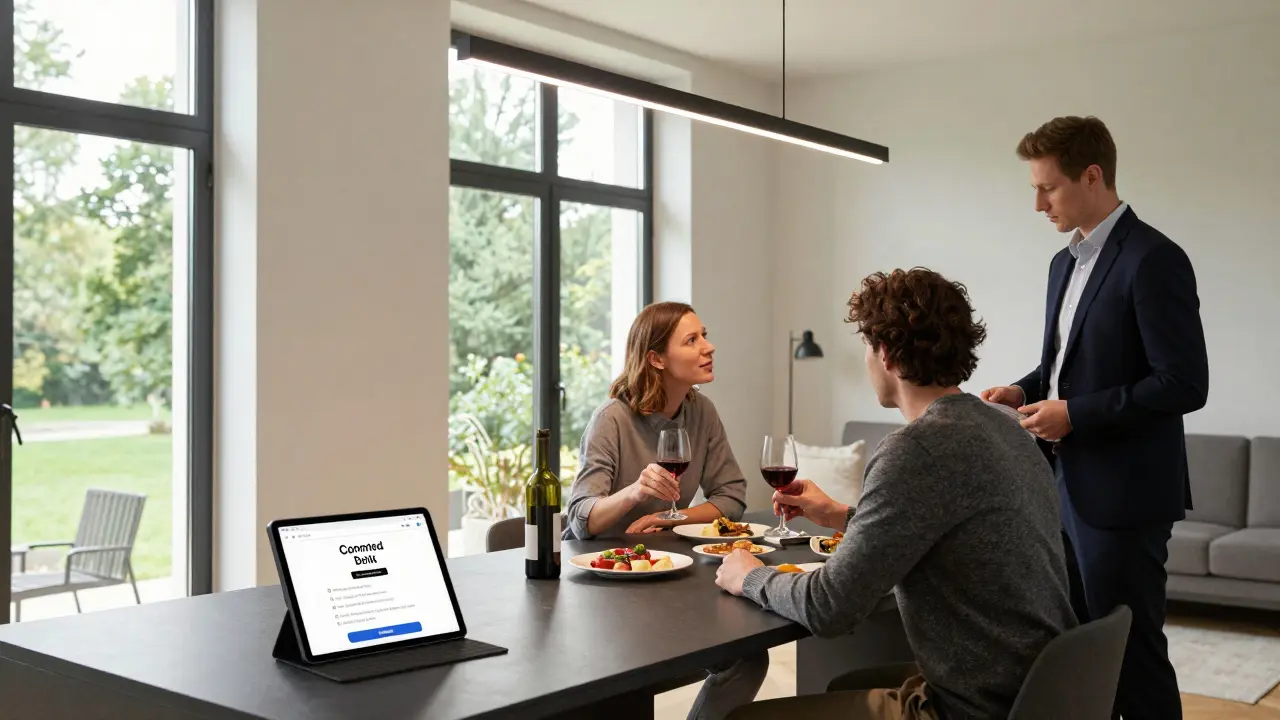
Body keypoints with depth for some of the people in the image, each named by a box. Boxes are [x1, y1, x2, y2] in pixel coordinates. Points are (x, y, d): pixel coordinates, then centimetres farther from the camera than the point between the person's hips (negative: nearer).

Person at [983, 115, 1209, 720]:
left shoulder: (1153, 260, -14)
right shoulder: (1066, 262, 13)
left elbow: (1185, 383, -19)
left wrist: (1075, 414, -18)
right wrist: (1025, 391, 4)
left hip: (1122, 494, -8)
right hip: (1066, 484, 8)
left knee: (1132, 652, 1)